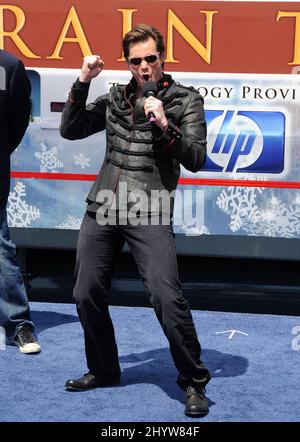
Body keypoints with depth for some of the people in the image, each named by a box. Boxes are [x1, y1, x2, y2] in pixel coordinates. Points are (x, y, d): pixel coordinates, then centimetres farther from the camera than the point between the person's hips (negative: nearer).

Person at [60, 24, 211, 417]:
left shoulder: (186, 101, 2)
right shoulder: (115, 98, 14)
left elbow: (196, 159, -5)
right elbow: (70, 131, 11)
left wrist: (164, 126, -20)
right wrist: (83, 83, 2)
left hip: (149, 215, -5)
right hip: (102, 209, 5)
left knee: (167, 298, -16)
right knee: (87, 296, 8)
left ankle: (194, 381, 1)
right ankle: (103, 370, 29)